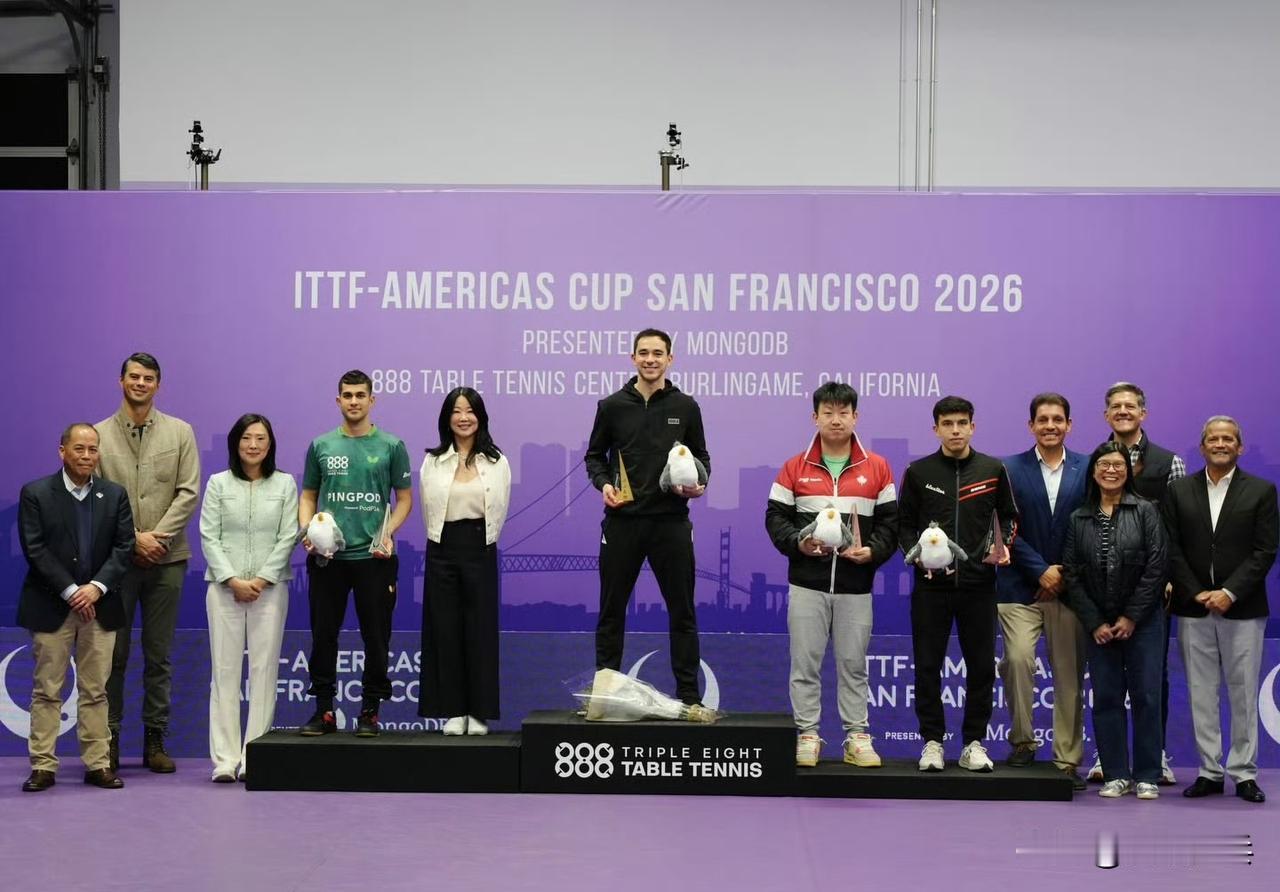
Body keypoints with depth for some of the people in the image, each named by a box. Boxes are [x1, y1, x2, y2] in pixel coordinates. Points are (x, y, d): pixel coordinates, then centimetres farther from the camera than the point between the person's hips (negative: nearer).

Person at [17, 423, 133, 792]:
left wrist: (97, 587, -12)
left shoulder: (115, 495, 8)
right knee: (46, 691, 2)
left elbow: (123, 548, 2)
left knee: (95, 691, 6)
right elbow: (35, 549, -8)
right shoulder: (35, 494, -1)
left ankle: (98, 765, 10)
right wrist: (70, 592, -14)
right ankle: (43, 768, 6)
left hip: (99, 605, 2)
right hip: (50, 606, -2)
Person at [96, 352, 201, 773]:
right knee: (114, 653, 3)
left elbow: (188, 492, 0)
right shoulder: (100, 434, 3)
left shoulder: (180, 432, 6)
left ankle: (155, 740, 12)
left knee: (159, 655, 6)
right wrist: (133, 539, -11)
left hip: (167, 558, 1)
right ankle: (110, 738, 10)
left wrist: (159, 536, -11)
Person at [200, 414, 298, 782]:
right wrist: (233, 580, -10)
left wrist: (262, 580, -9)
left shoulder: (285, 484, 6)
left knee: (264, 669, -1)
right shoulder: (218, 484, 6)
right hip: (224, 587, 0)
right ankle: (225, 759, -1)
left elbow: (288, 538, 1)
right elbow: (208, 537, 0)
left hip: (270, 587, 0)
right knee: (225, 670, -1)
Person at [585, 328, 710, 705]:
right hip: (622, 522, 0)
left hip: (671, 522, 0)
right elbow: (595, 456, 10)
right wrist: (603, 483, -9)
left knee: (682, 612, 4)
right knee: (612, 611, 6)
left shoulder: (685, 407, 4)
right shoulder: (612, 406, 3)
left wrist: (700, 484, -9)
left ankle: (689, 695, 11)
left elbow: (701, 456, 11)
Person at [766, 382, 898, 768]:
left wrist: (873, 551, -12)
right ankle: (807, 735, 11)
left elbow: (890, 521, 4)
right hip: (807, 583, 0)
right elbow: (776, 517, 3)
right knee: (805, 662, 3)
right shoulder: (795, 468, 4)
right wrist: (798, 542, -14)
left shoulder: (877, 468, 5)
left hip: (856, 586, 0)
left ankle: (857, 737, 13)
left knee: (853, 663, 6)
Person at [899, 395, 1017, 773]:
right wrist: (916, 552, -9)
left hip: (978, 583, 1)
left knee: (981, 665, 4)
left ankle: (974, 742, 14)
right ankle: (932, 741, 12)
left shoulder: (993, 470, 6)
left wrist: (1003, 545, -5)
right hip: (931, 584, -1)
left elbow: (1009, 515, 14)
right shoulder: (918, 472, 4)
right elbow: (904, 523, 8)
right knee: (928, 665, 2)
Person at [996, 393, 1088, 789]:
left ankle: (1068, 760, 9)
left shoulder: (1087, 470, 7)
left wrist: (1065, 576, -4)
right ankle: (1022, 741, 1)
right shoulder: (1011, 470, 4)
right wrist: (1041, 570, -9)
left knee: (1070, 675, 1)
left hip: (1070, 588, 1)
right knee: (1018, 657, -17)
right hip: (1021, 587, -1)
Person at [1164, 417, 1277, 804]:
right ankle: (1209, 772, 11)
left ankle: (1244, 773, 10)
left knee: (1243, 695, 2)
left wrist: (1230, 593, -12)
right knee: (1201, 694, 5)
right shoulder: (1179, 490, 7)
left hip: (1242, 608, -2)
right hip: (1193, 608, 2)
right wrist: (1197, 593, -7)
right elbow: (1172, 549, 4)